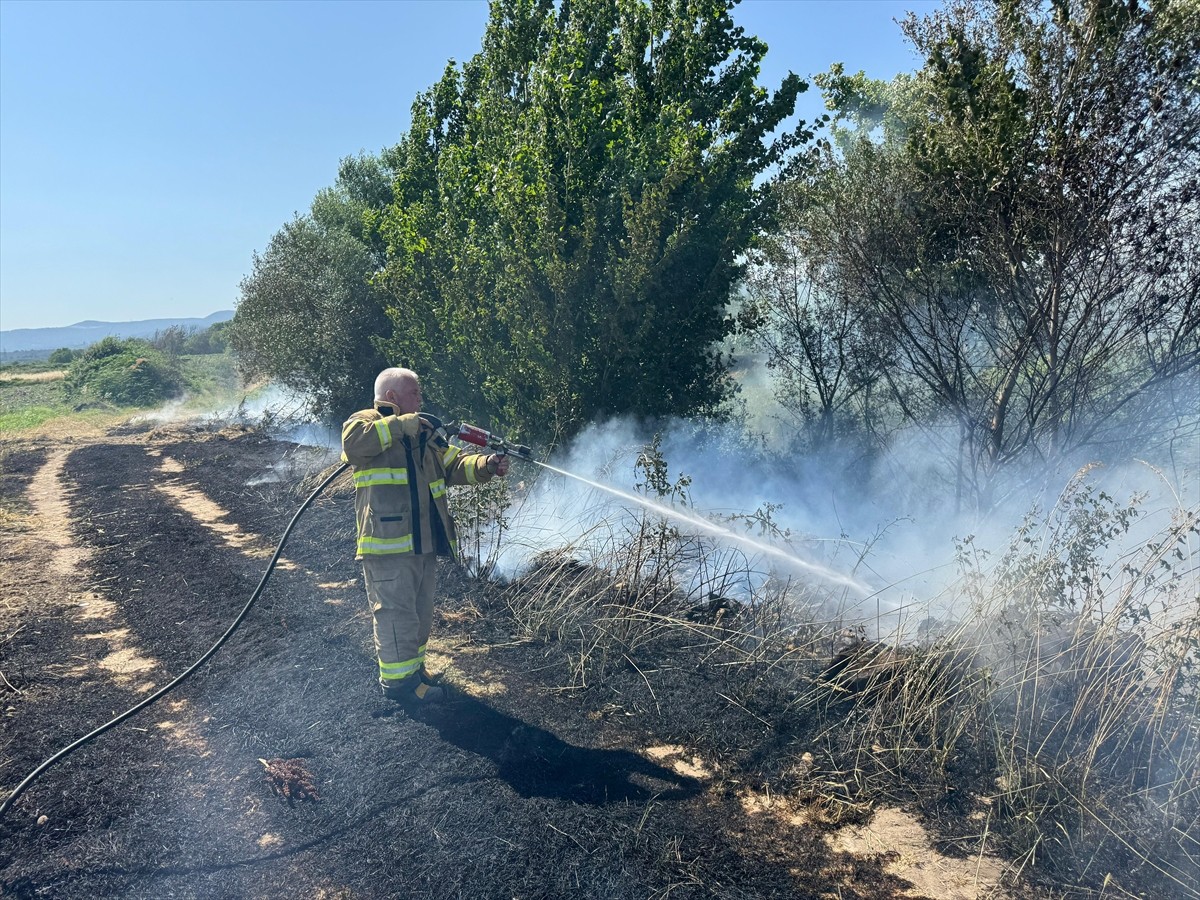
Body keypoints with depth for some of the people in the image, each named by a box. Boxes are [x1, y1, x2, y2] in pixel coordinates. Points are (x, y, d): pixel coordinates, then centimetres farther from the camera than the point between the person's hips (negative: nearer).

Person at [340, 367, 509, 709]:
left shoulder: (426, 432, 21)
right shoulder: (367, 421, -1)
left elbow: (455, 465, 15)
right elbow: (354, 442, -24)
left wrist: (486, 465, -4)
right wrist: (401, 424, -22)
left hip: (424, 541, 8)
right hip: (388, 541, -8)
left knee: (421, 611, 16)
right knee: (395, 611, -4)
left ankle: (413, 667, 29)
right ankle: (398, 679, 6)